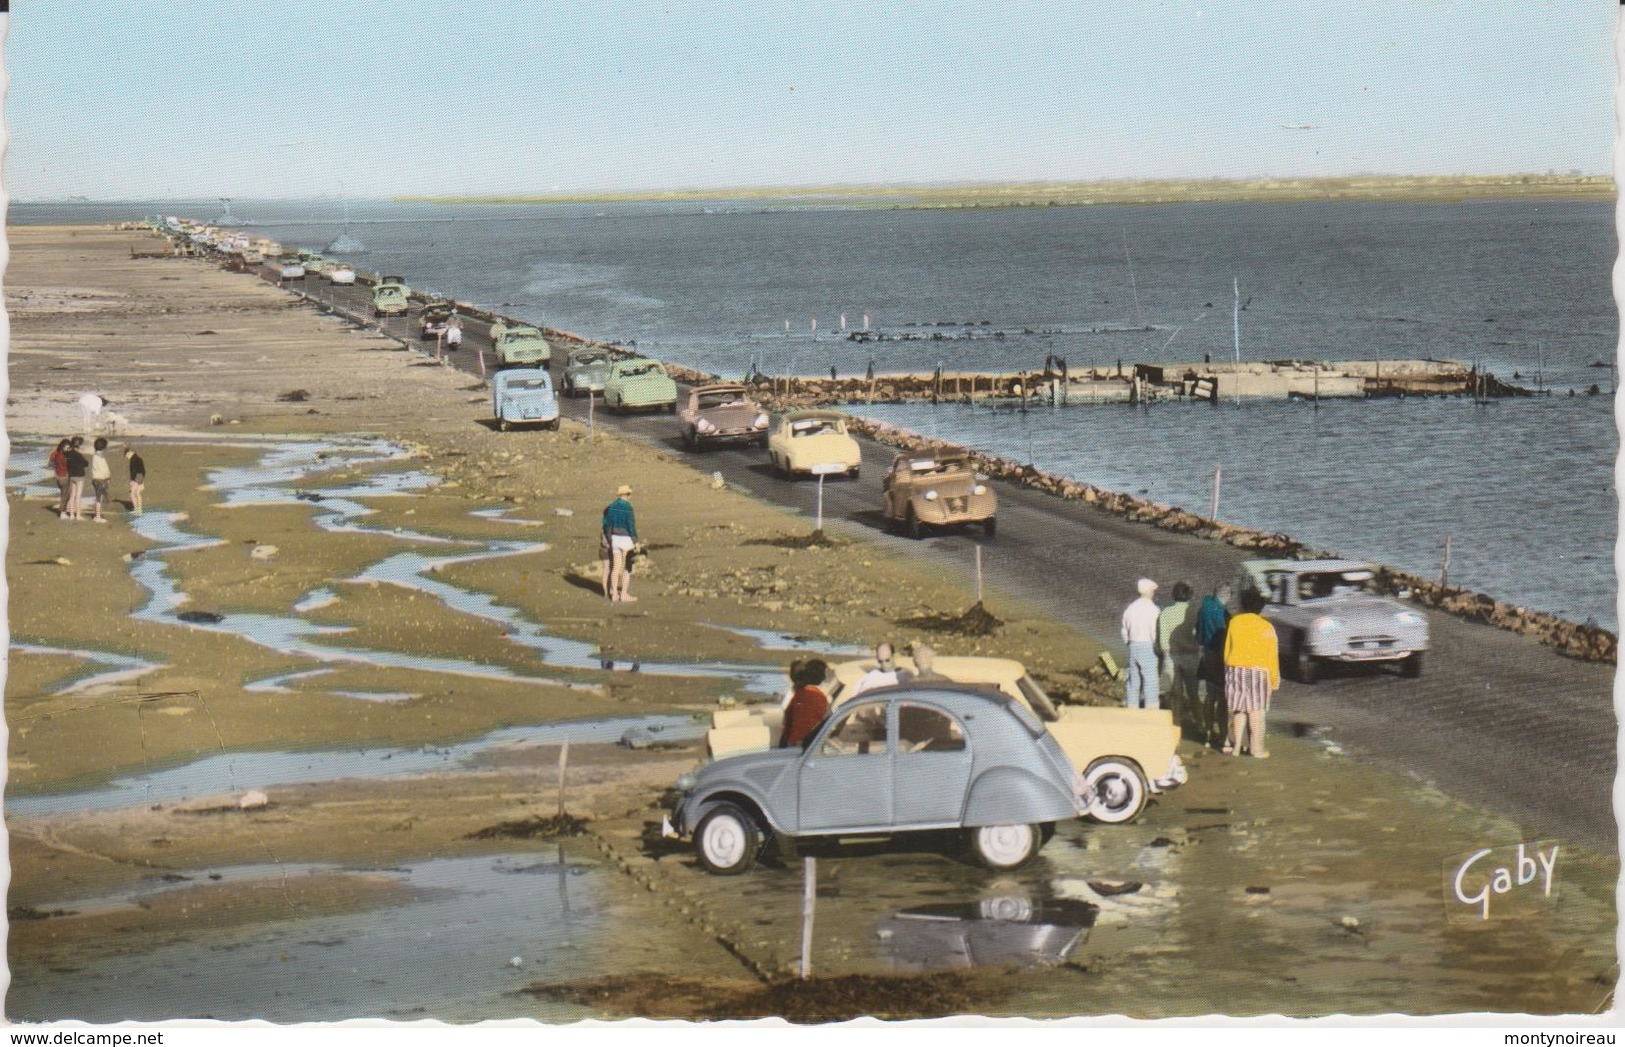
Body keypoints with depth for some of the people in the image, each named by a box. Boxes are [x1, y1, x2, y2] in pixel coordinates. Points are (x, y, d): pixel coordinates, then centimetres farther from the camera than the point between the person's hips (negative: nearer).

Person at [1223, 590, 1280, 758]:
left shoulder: (1234, 622, 4)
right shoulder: (1266, 627, -5)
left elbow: (1227, 649, 8)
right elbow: (1272, 654, -3)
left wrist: (1228, 669, 17)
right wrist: (1274, 678, 1)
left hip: (1235, 669, 3)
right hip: (1257, 670, -3)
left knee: (1239, 708, 10)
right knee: (1256, 709, 0)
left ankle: (1236, 744, 10)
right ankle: (1256, 747, -1)